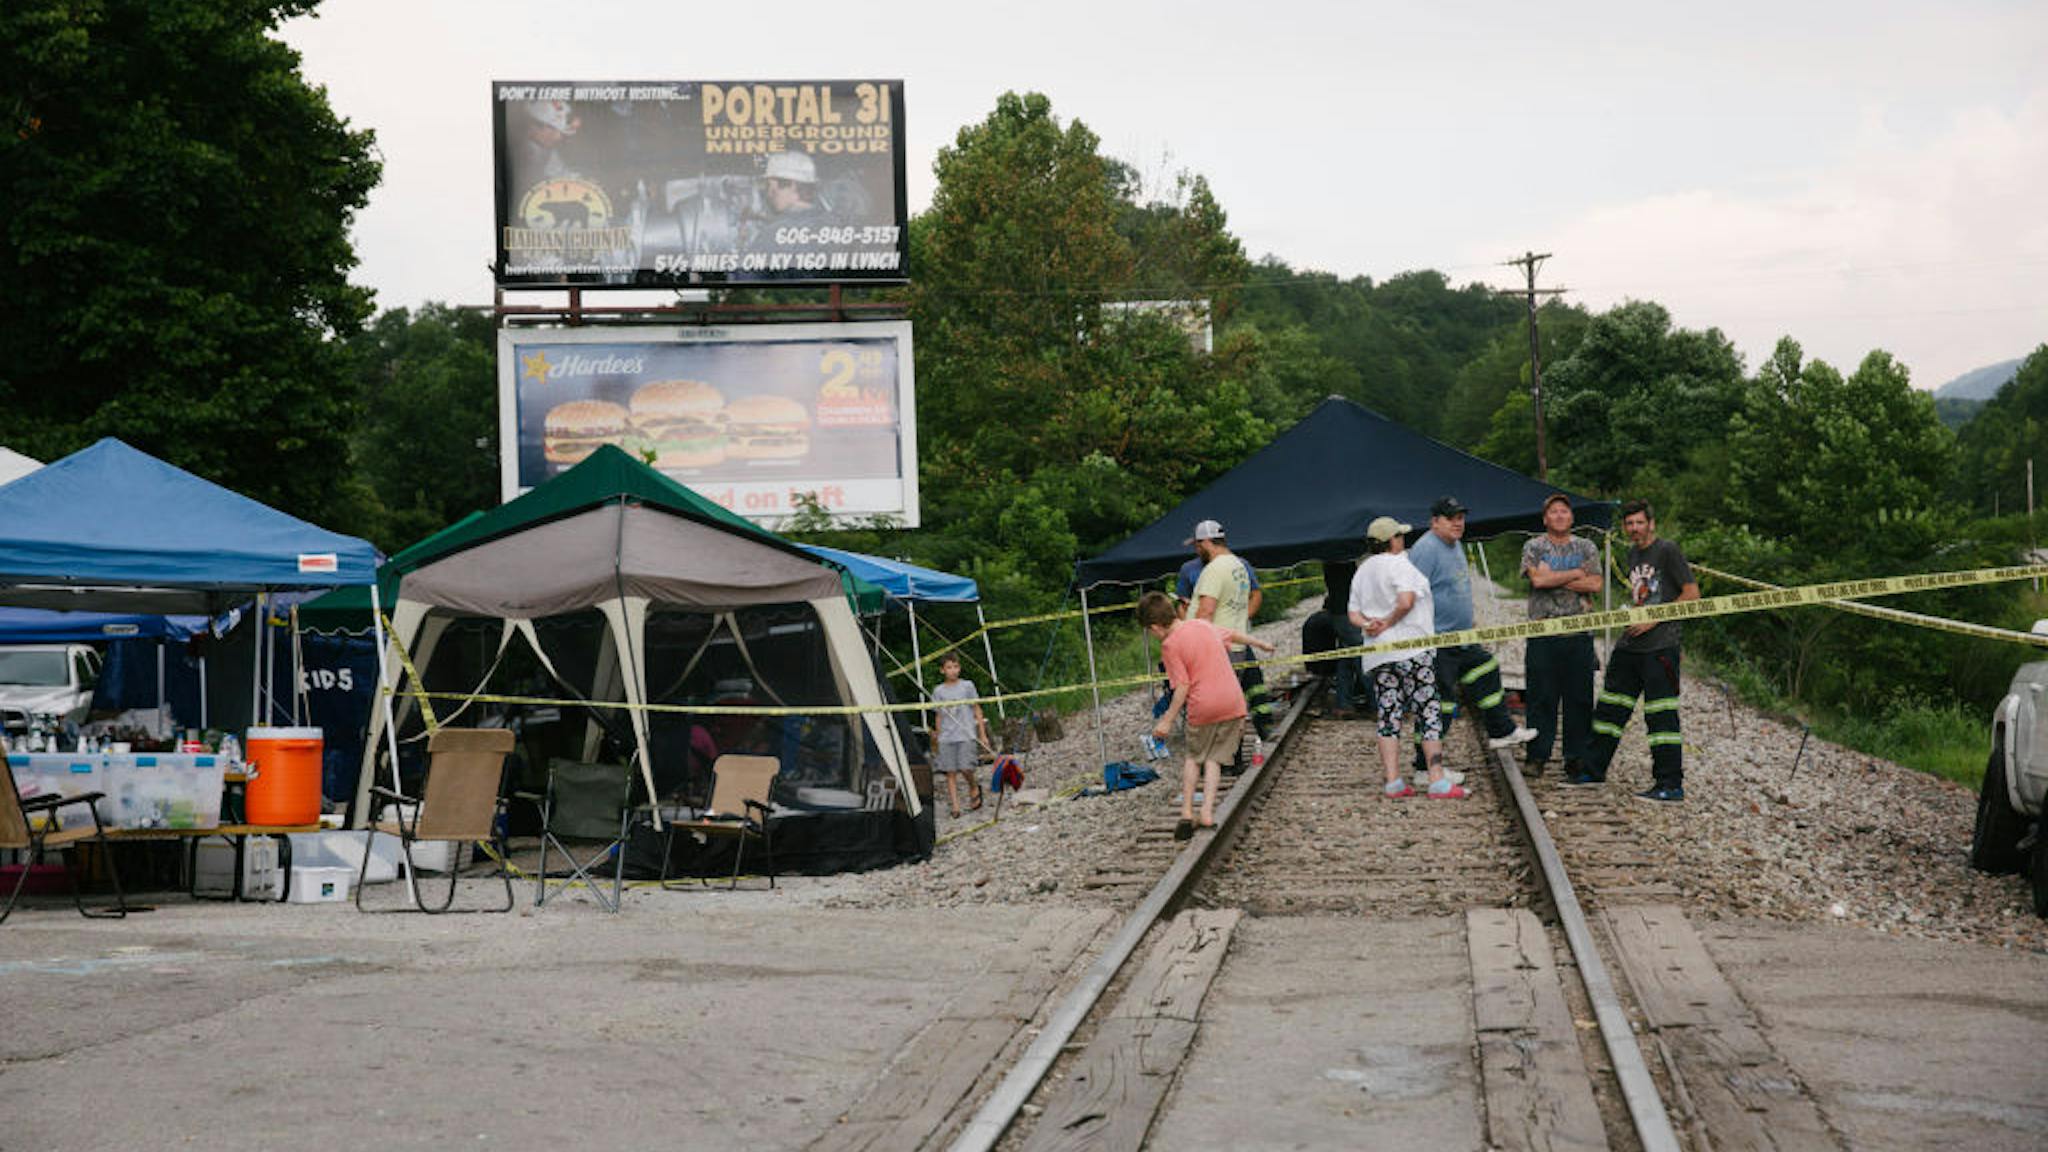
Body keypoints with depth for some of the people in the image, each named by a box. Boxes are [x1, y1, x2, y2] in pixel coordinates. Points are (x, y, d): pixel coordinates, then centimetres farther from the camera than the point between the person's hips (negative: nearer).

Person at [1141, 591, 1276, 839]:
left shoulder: (1170, 645, -8)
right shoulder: (1203, 625, 9)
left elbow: (1182, 687, -12)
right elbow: (1233, 635, 26)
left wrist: (1167, 721, -9)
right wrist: (1260, 643, 43)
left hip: (1203, 707, -4)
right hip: (1233, 702, 5)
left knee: (1192, 756, 16)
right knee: (1214, 758, 12)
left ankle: (1187, 812, 9)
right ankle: (1207, 811, 0)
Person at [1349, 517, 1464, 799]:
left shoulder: (1362, 572, 18)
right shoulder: (1399, 565, -7)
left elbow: (1354, 614, 15)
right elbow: (1406, 601, -21)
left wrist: (1368, 624, -3)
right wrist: (1388, 624, -6)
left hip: (1376, 656, 7)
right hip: (1410, 652, -7)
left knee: (1388, 716, 6)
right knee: (1429, 714, -4)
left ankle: (1393, 781, -1)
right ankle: (1438, 781, -8)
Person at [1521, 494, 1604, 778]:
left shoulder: (1586, 547, 12)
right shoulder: (1533, 547, 6)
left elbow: (1596, 584, -3)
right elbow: (1537, 579, -12)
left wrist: (1553, 579, -7)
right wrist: (1577, 574, -4)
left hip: (1579, 634, 2)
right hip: (1543, 634, -2)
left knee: (1580, 697, 2)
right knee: (1542, 697, -2)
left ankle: (1578, 758, 8)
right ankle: (1537, 757, 3)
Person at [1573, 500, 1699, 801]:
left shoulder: (1668, 551, -8)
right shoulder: (1632, 553, 17)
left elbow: (1692, 593, -12)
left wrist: (1654, 619, -16)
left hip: (1660, 646, -9)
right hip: (1629, 645, 9)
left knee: (1661, 715, -8)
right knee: (1611, 707, 14)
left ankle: (1671, 785, -5)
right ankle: (1594, 771, 26)